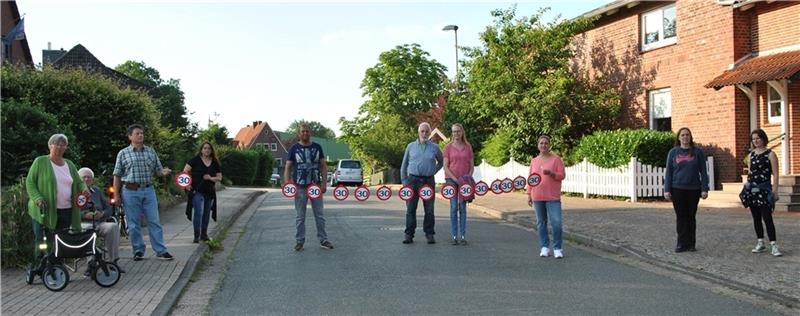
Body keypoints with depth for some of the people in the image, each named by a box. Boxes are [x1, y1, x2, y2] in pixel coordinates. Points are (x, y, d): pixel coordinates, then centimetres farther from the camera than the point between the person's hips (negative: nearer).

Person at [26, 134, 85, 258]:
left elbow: (78, 183, 18)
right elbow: (30, 182, -1)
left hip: (66, 211, 4)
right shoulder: (40, 162, 1)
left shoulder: (69, 164, 15)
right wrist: (37, 198, -16)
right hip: (45, 211, -4)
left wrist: (84, 189, -5)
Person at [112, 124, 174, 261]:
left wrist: (164, 172, -12)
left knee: (154, 221, 1)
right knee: (133, 224, 5)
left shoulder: (151, 152, 10)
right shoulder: (123, 153, 3)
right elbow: (117, 176, 4)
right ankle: (138, 251, 16)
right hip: (130, 192, -2)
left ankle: (160, 251, 4)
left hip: (148, 190, 2)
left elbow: (158, 170, 12)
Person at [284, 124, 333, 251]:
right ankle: (299, 241, 15)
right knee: (300, 217, 6)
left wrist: (324, 183, -3)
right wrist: (287, 185, -12)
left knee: (319, 215, 6)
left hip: (316, 187, 1)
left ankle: (323, 240, 14)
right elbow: (288, 168, 0)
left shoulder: (317, 147, 6)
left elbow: (323, 166, 7)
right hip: (300, 188, -1)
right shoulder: (294, 148, 1)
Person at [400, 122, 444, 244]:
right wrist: (404, 180, 5)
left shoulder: (434, 147, 7)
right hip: (413, 180, 0)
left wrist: (434, 171, 8)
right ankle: (409, 234, 6)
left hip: (428, 181, 0)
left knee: (429, 209, 3)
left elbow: (441, 162, 20)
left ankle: (429, 234, 13)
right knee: (410, 209, 0)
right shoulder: (411, 146, 8)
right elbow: (404, 165, 11)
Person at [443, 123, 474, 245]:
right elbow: (445, 167, -2)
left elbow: (472, 166, 10)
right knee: (454, 207, -2)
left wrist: (469, 177, -6)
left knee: (463, 207, 3)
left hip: (464, 180, 2)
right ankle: (454, 236, 2)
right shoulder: (448, 147, 2)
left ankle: (463, 236, 7)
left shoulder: (468, 147, 8)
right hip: (451, 179, -2)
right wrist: (455, 179, -12)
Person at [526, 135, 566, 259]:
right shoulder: (534, 161, 11)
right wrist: (529, 195, 8)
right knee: (541, 223, 7)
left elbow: (562, 175, -3)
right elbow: (531, 179, 13)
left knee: (556, 223, -9)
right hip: (538, 197, 4)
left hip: (553, 197, -4)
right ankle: (544, 247, 16)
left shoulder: (556, 159, 0)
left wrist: (551, 173, -21)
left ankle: (557, 248, 1)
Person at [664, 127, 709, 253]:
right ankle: (682, 244, 6)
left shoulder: (698, 152, 3)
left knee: (691, 216, 6)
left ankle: (691, 244, 13)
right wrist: (667, 190, -1)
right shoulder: (673, 152, 5)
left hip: (693, 189, 0)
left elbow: (703, 172, 3)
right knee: (681, 217, 2)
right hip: (677, 189, 0)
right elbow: (668, 172, 5)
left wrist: (704, 189, -4)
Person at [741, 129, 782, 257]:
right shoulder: (751, 154, 13)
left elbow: (775, 174, -7)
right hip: (752, 189, 6)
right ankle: (760, 243, 16)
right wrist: (746, 186, 13)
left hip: (764, 189, -6)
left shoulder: (770, 154, -4)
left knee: (767, 217, -11)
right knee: (756, 217, 9)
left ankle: (773, 245, -10)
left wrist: (774, 191, -13)